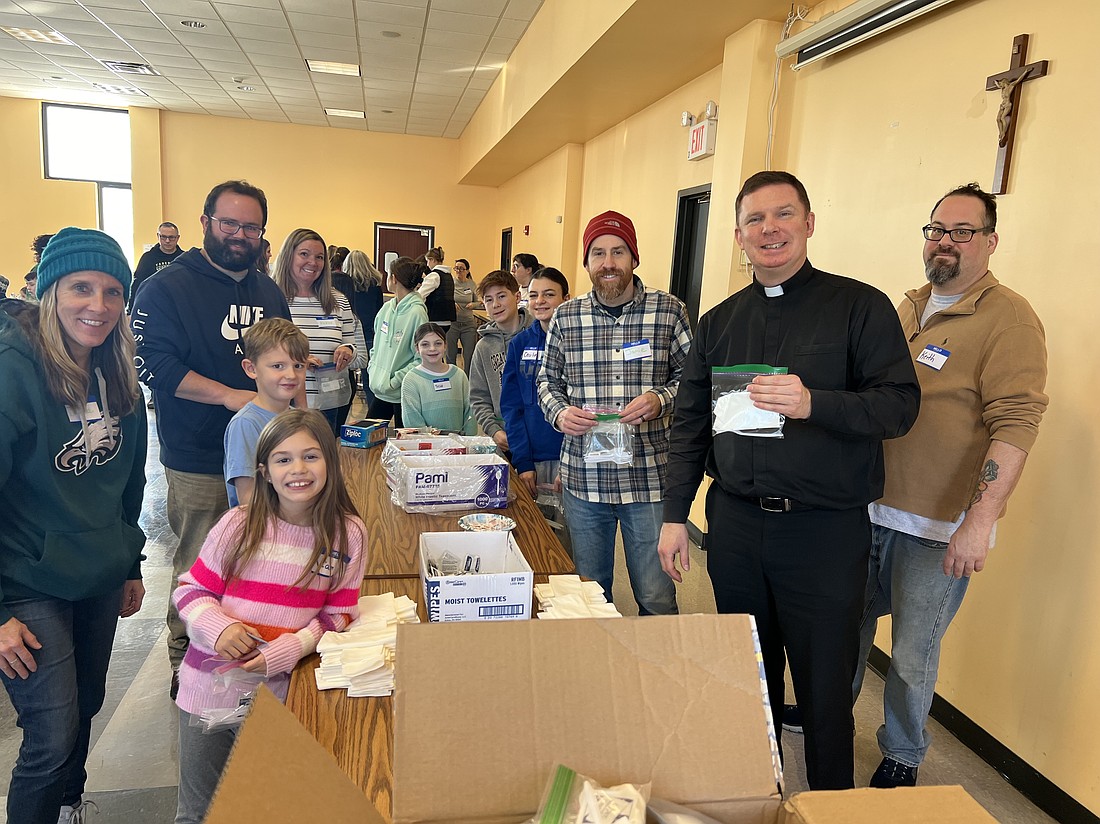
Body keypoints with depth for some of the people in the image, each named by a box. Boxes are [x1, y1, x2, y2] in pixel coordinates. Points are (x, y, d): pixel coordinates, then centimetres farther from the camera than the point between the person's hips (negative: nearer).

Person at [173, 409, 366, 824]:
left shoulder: (347, 533, -9)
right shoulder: (239, 525, -10)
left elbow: (338, 615, -5)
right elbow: (188, 590, -1)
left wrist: (286, 651, -19)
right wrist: (218, 626, -20)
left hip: (279, 692, 0)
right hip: (211, 686, 1)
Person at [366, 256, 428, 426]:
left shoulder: (417, 312, -16)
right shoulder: (387, 307, 7)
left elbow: (421, 359, -18)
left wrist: (394, 381, -19)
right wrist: (372, 368, 8)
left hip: (402, 393, -7)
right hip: (380, 390, 7)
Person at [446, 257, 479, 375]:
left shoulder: (472, 285, 3)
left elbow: (478, 302, 13)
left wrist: (473, 305, -8)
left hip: (468, 323, 2)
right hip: (452, 322, -1)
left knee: (470, 355, 2)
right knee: (450, 354, 8)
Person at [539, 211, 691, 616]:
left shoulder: (669, 310, -2)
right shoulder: (565, 317, 4)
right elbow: (548, 380, 12)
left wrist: (660, 400, -17)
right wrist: (560, 413, -9)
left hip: (649, 479, -2)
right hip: (583, 479, 2)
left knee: (657, 599, 8)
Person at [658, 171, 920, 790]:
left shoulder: (860, 306, -4)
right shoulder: (719, 322, 9)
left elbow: (901, 405, -10)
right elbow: (690, 425, 11)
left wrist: (813, 404, -27)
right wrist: (675, 515, 6)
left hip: (826, 530, -4)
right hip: (735, 523, 4)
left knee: (825, 688, 8)